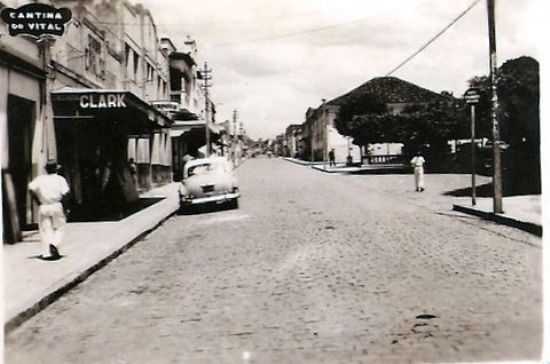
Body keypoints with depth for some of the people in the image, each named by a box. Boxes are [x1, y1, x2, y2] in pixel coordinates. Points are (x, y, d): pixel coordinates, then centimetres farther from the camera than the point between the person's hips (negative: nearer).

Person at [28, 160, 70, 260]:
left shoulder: (40, 179, 5)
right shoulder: (60, 179, -2)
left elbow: (31, 188, -9)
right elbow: (65, 193, -13)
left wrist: (38, 201, -1)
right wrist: (62, 203, 1)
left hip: (43, 207, 2)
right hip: (57, 207, -2)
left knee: (45, 230, 8)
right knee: (59, 228, 10)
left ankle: (46, 253, 6)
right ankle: (54, 244, -15)